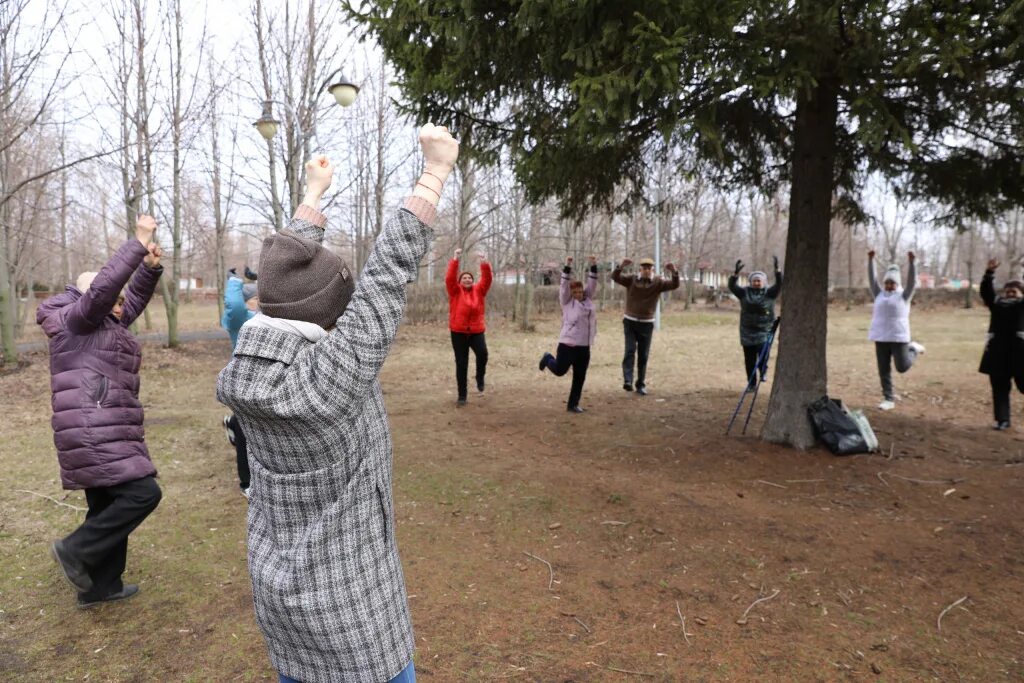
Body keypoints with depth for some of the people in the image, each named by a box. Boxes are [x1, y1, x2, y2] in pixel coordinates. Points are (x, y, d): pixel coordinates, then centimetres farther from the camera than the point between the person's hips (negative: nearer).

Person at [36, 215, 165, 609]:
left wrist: (150, 266, 6)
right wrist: (139, 243, -19)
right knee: (143, 493, -13)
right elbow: (104, 286, -21)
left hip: (104, 435, 10)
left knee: (108, 506, 15)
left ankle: (100, 586, 27)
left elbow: (134, 299, 23)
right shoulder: (75, 321, -6)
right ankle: (75, 549, 3)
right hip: (95, 434, -10)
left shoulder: (105, 324, 19)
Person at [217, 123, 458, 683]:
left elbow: (288, 279, 1)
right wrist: (436, 169, -17)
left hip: (279, 580, 7)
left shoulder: (244, 368, -12)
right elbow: (389, 274, -27)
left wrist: (314, 193, 14)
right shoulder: (331, 376, -31)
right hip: (349, 597, -7)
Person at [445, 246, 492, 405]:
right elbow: (449, 278, -13)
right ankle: (462, 396, 14)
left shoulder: (479, 290, 7)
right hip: (458, 332, -1)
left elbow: (487, 279, -6)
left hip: (476, 331, 1)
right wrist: (455, 259, -21)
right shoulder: (455, 291, 3)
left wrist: (484, 262, -20)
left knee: (482, 353, -26)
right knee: (461, 364, 2)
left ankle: (480, 378, 3)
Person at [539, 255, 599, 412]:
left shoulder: (588, 299, 11)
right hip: (568, 344, -5)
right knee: (559, 370, 1)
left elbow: (592, 283, 8)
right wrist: (568, 267, -20)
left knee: (579, 377, 7)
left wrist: (593, 266, -1)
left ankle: (573, 404, 17)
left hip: (584, 346, 5)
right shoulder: (567, 301, -3)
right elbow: (564, 285, -13)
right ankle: (548, 358, 33)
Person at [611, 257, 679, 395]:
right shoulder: (631, 280, -3)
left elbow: (675, 285, -15)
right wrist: (621, 266, -35)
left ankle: (641, 385, 15)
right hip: (630, 322, -1)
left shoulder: (658, 283, -2)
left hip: (647, 324, 1)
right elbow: (615, 277, -16)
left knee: (643, 356, 6)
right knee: (630, 351, -15)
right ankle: (627, 381, -25)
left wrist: (674, 272, -33)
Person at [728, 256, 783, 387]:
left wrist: (777, 269, -22)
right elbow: (732, 286, -7)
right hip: (747, 333, 2)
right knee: (749, 360, 7)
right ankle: (751, 384, 19)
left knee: (763, 354, -22)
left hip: (764, 331, -2)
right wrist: (736, 272, -22)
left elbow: (779, 284, -11)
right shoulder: (744, 293, 4)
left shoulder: (769, 294, 2)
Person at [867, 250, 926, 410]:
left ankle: (914, 349, 29)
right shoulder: (879, 295, 10)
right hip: (881, 338, 3)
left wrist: (911, 262, -20)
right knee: (884, 370, 3)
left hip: (899, 337, -3)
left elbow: (912, 281, -10)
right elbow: (871, 279, 5)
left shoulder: (903, 296, 2)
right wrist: (870, 260, -3)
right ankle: (888, 399, 10)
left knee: (902, 367, -1)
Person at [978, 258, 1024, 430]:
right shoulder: (997, 303, 14)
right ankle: (1002, 420, 13)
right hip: (997, 351, 2)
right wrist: (989, 272, -13)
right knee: (999, 388, 6)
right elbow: (986, 291, 1)